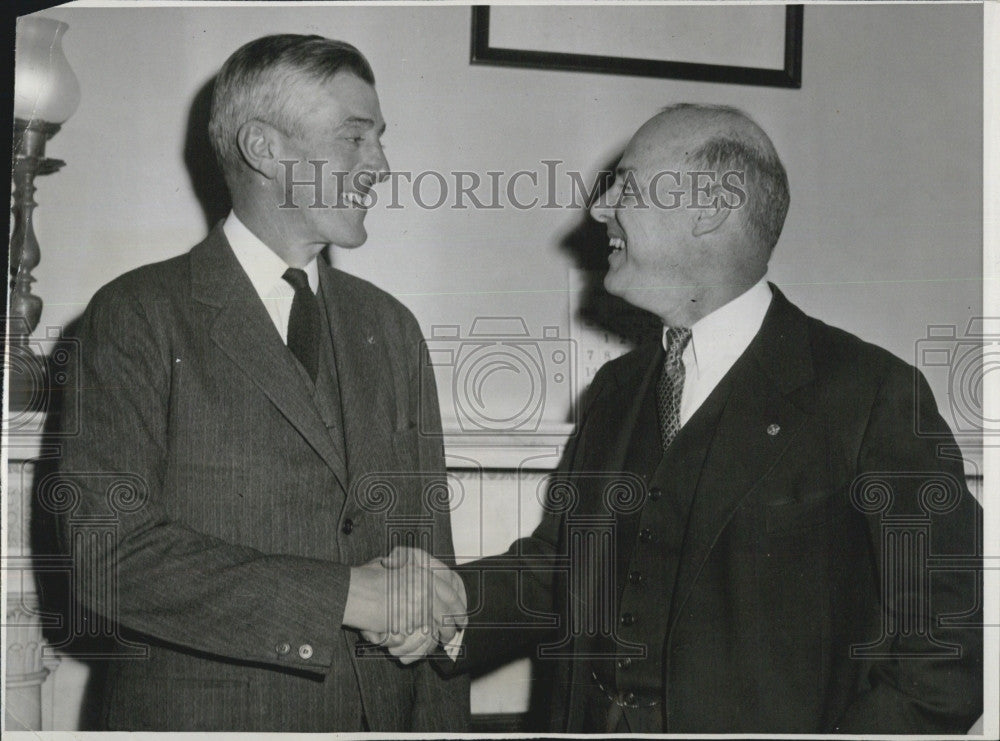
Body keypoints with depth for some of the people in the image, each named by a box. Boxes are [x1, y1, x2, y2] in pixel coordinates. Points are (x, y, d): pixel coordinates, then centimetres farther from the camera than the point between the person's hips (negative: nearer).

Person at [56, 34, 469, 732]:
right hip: (201, 712, -4)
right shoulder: (138, 317, -10)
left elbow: (429, 540, 8)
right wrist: (345, 596, -21)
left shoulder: (390, 327, 8)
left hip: (383, 711, 5)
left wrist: (442, 724, -1)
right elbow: (108, 554, -19)